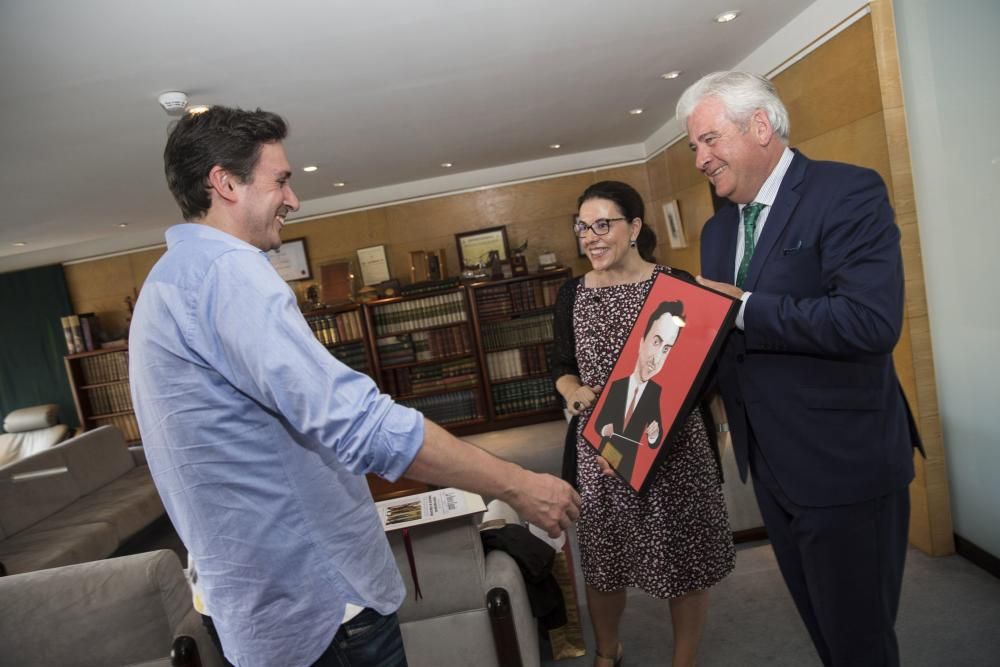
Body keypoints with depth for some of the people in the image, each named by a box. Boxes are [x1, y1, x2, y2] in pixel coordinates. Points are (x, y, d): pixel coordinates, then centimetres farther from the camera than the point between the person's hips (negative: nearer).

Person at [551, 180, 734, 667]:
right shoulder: (571, 295, 4)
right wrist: (572, 391, -11)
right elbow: (562, 366, 12)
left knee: (683, 558, 12)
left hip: (673, 448, -2)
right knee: (602, 560, 15)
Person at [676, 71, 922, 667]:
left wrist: (744, 306, -22)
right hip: (770, 461, 7)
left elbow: (873, 320, -28)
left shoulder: (848, 192, -14)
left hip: (843, 460, -7)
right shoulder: (719, 228, 9)